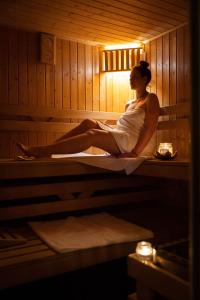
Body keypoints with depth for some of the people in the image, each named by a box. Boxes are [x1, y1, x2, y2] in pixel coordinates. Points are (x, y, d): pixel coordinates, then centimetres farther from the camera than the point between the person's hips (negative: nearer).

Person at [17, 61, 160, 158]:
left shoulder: (151, 99, 2)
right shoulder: (130, 103, 26)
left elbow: (150, 128, -10)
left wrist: (135, 152, -20)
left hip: (131, 142, -7)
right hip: (118, 138, 8)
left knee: (92, 134, -29)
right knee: (89, 122, -12)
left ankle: (41, 150, -33)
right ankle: (47, 150, -18)